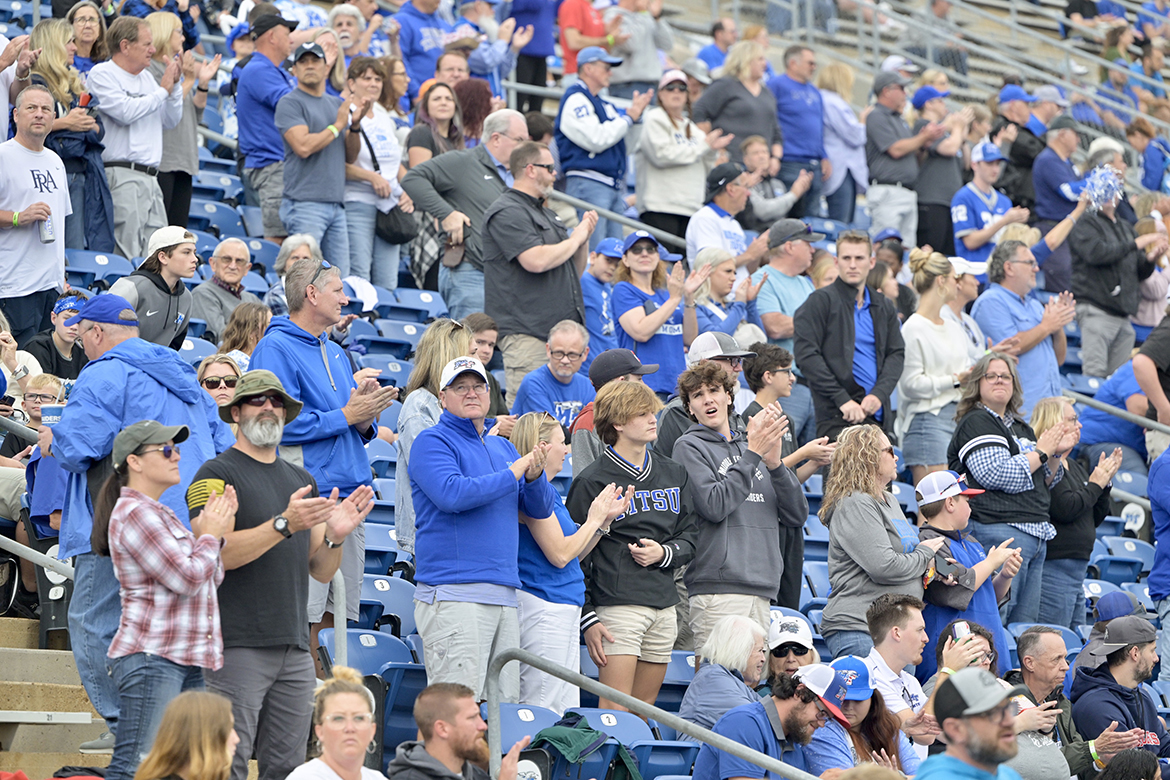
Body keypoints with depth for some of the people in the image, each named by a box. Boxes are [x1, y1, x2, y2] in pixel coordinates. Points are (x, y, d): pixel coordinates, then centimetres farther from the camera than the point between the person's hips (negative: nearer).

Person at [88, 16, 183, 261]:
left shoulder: (146, 77, 21)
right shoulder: (102, 75, -2)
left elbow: (171, 121, 22)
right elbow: (126, 112, -16)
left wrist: (175, 85, 9)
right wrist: (162, 90, -5)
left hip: (150, 177, 8)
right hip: (121, 174, -8)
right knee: (128, 254, -13)